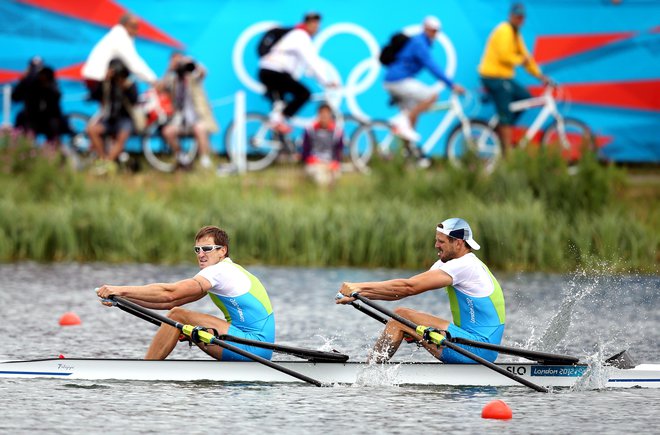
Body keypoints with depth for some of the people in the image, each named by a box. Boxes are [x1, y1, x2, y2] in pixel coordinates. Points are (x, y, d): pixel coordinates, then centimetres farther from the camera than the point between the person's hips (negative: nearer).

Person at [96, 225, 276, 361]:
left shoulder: (220, 271, -10)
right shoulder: (227, 271, 20)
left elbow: (170, 293, -20)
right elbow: (171, 302, 15)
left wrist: (122, 290, -19)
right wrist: (123, 297, 6)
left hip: (253, 346, -10)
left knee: (178, 316, -12)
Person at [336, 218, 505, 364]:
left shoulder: (463, 266, -15)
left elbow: (409, 287, -19)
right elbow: (406, 290, 10)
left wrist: (359, 286, -15)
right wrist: (358, 294, 1)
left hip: (478, 348, -10)